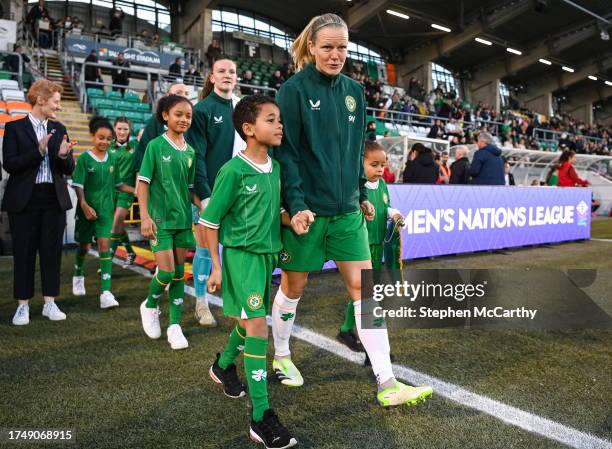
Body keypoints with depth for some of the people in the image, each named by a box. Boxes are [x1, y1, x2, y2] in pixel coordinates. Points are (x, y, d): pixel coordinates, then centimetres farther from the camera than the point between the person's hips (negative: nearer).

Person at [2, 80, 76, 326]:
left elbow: (69, 169, 7)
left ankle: (50, 303, 17)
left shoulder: (59, 129, 9)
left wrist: (64, 155, -14)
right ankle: (23, 306, 15)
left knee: (52, 251, 7)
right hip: (24, 200, -3)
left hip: (54, 199, 3)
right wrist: (38, 151, -19)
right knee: (24, 253, 4)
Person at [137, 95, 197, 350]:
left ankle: (175, 325, 16)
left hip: (183, 218, 4)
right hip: (160, 218, -4)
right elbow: (143, 182, -7)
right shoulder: (156, 145, -5)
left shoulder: (190, 151, 7)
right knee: (166, 272, -8)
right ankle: (150, 306, 23)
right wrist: (144, 216, -14)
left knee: (179, 273, 7)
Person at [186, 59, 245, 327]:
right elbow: (196, 155, -10)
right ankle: (201, 303, 17)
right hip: (209, 189, -4)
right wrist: (204, 194, -16)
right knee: (205, 246, 3)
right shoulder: (203, 109, -4)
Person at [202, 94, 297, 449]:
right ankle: (261, 416, -1)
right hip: (241, 254, -7)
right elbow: (210, 221, -9)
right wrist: (216, 267, -9)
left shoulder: (276, 168, 5)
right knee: (258, 326, -11)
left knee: (250, 320, 20)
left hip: (267, 253, 7)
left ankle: (223, 366, 49)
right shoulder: (234, 170, -15)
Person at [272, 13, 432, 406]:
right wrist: (296, 204, -19)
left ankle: (387, 384, 8)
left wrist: (362, 195, 15)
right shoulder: (294, 89, -6)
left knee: (364, 287, 1)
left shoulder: (354, 91, 10)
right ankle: (281, 357, 35)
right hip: (307, 209, -5)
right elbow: (286, 151, -11)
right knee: (294, 285, 11)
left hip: (346, 209, 5)